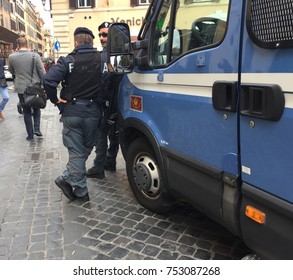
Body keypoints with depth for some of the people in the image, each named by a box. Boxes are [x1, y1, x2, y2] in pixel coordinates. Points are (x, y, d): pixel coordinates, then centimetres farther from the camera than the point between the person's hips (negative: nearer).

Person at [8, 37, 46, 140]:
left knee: (26, 112, 11)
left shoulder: (11, 57, -4)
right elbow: (42, 72, -7)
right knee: (36, 109, 20)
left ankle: (30, 135, 13)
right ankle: (37, 129, 7)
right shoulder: (35, 55, -9)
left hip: (21, 89, 1)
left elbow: (11, 71, 14)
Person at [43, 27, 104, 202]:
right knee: (86, 149, 16)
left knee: (76, 151, 7)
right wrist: (103, 101, 3)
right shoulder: (102, 59, 1)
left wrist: (55, 100, -4)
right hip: (93, 112, 1)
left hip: (71, 111, -1)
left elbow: (48, 80, -17)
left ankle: (81, 191, 8)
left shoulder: (68, 61, -4)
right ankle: (68, 179, 12)